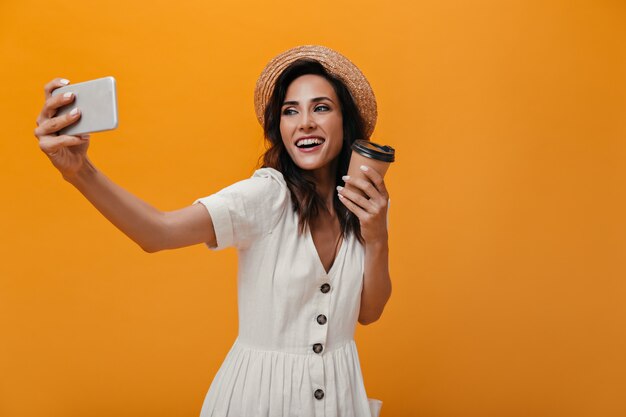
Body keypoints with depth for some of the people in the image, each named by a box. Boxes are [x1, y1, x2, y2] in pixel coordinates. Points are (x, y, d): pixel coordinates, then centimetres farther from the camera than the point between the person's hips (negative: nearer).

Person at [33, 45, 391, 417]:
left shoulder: (365, 205, -4)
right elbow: (159, 232, -33)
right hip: (261, 386, -4)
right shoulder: (266, 194, -18)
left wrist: (377, 240, -18)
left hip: (339, 385, 4)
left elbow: (368, 313, -2)